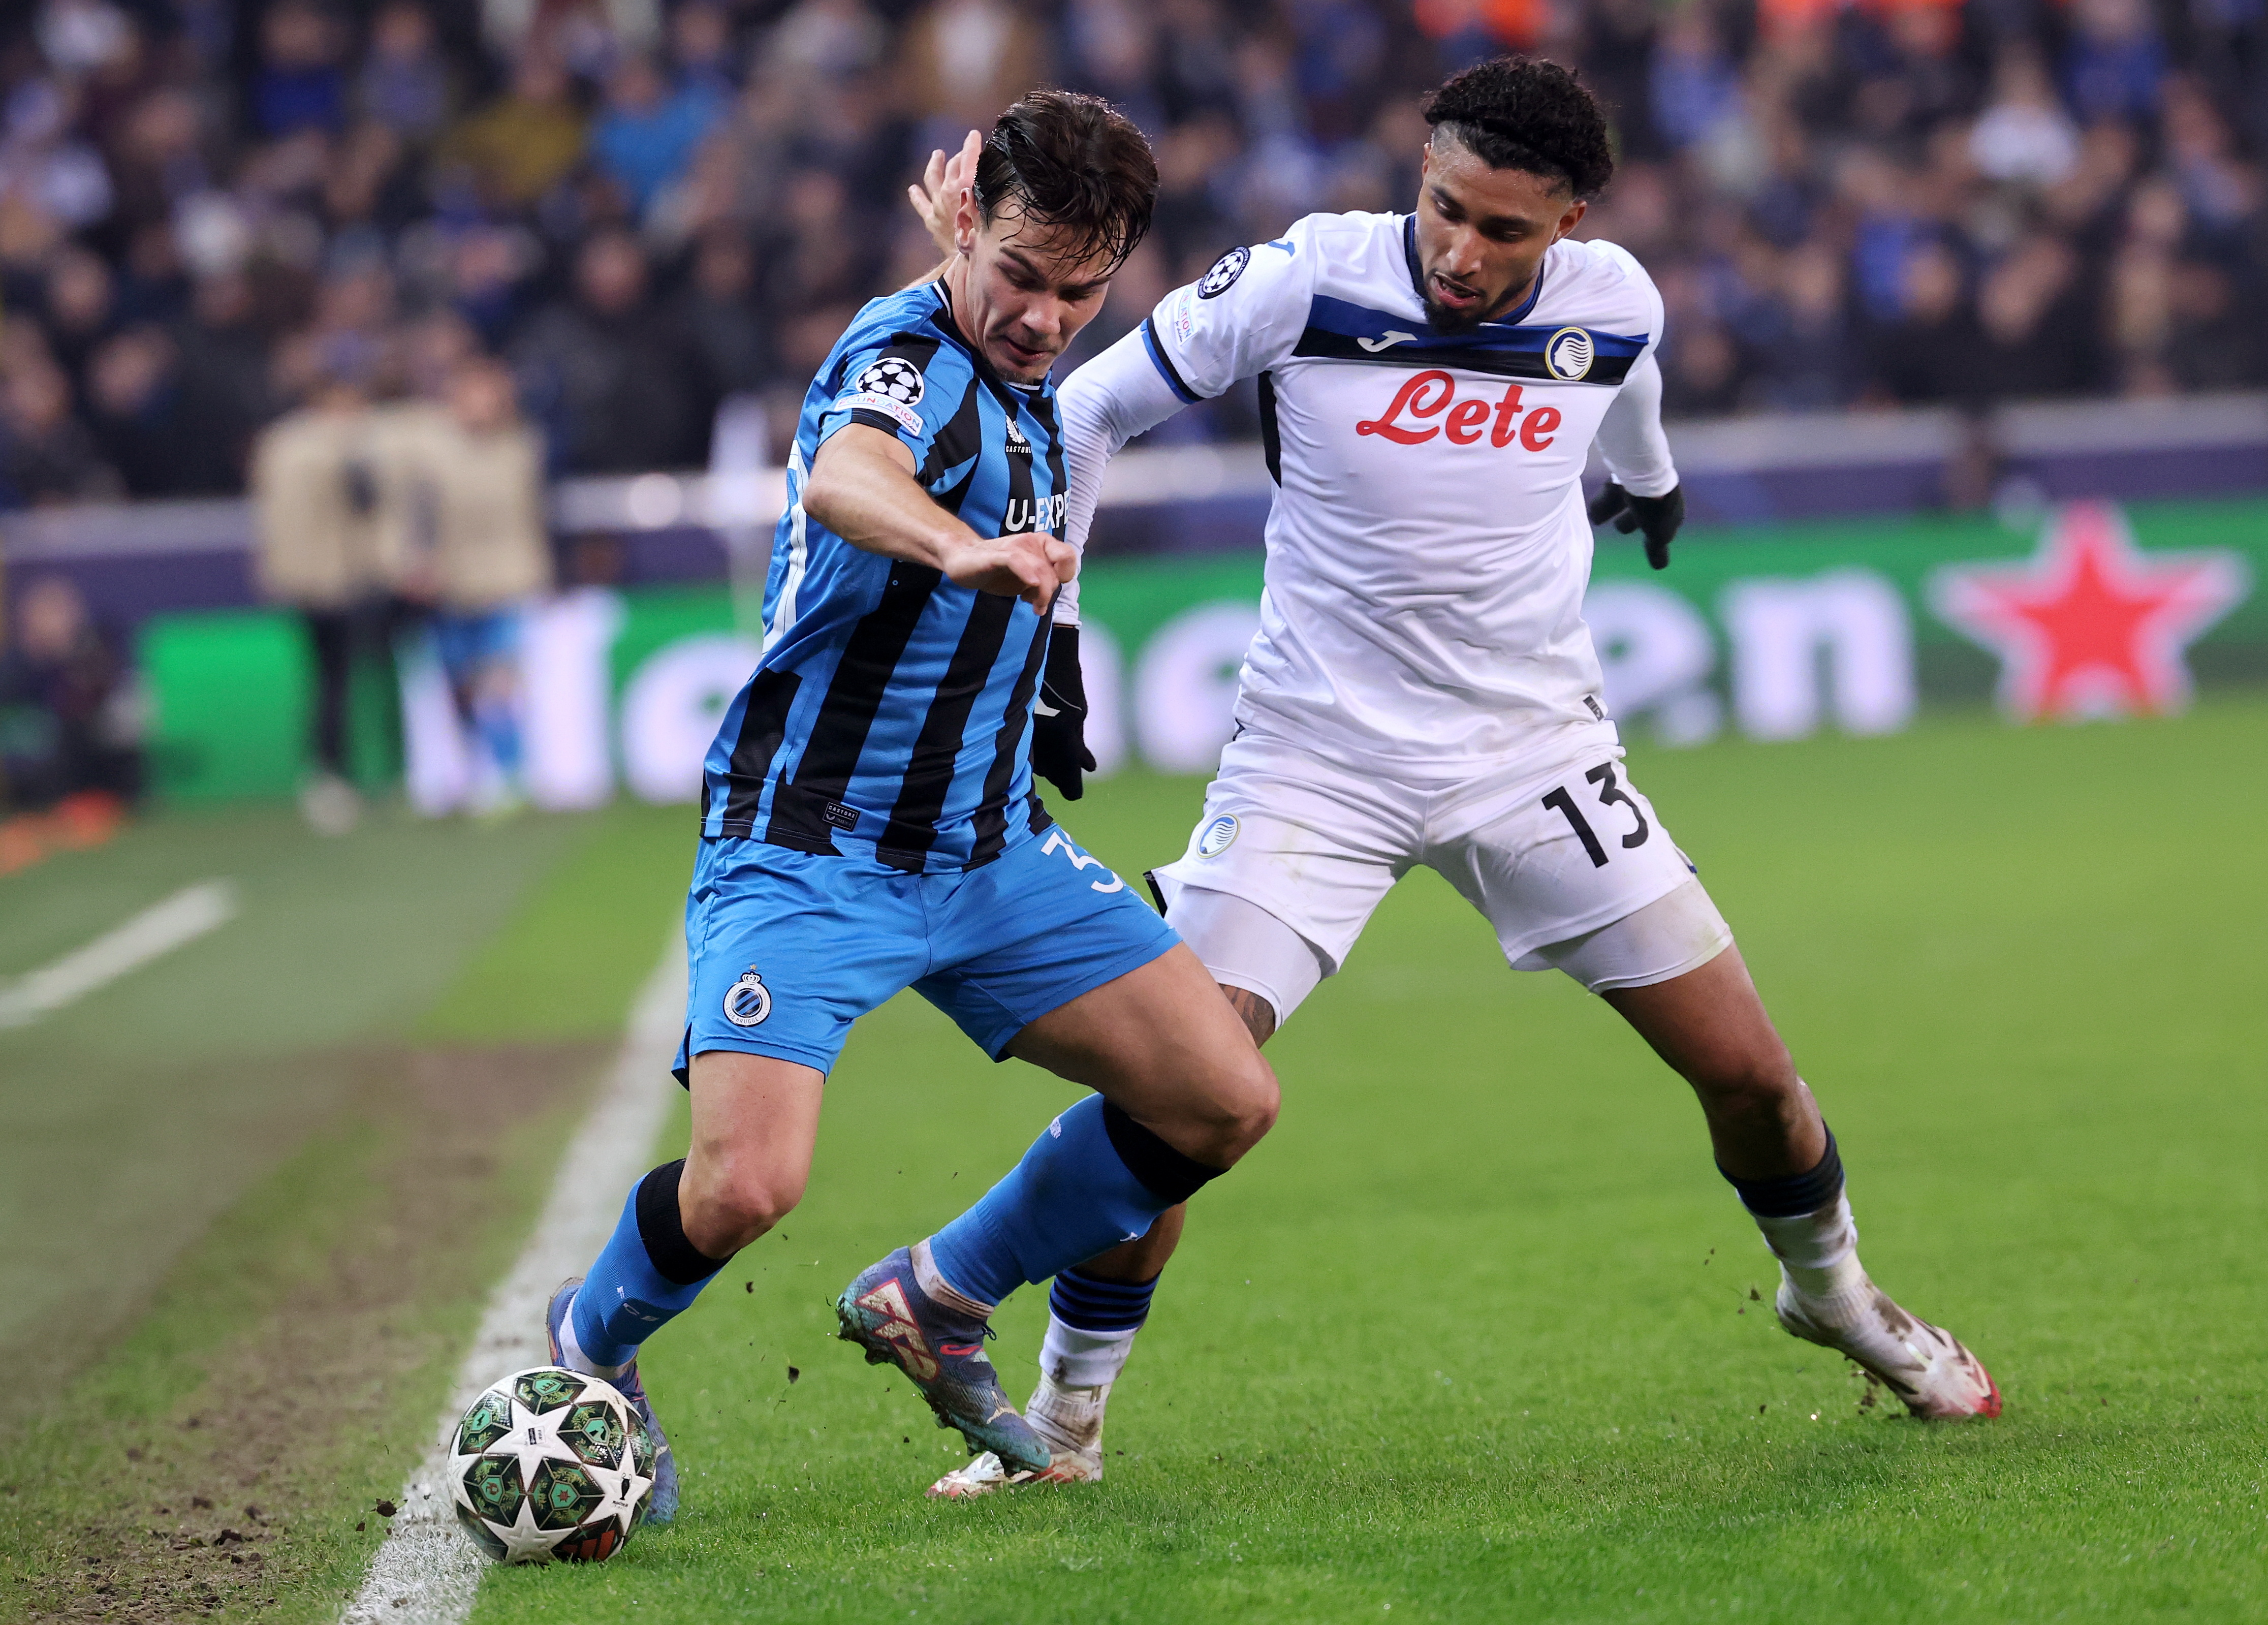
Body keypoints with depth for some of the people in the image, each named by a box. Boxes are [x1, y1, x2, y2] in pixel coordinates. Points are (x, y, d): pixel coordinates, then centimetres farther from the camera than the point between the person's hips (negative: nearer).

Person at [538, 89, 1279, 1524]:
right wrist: (962, 546, -62)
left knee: (1226, 1102, -1)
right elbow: (844, 478, -45)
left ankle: (935, 1301, 18)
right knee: (746, 1187, -24)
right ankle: (592, 1340, 9)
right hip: (809, 852, -8)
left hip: (990, 852, 8)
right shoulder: (906, 359, -19)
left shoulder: (1024, 391, 7)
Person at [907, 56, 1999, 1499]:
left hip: (1536, 753, 2)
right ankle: (1066, 1423, 2)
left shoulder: (1616, 306, -8)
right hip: (1315, 761, -2)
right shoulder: (1306, 284, -17)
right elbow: (1089, 412, -4)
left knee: (1748, 1071, 2)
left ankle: (1830, 1287, 34)